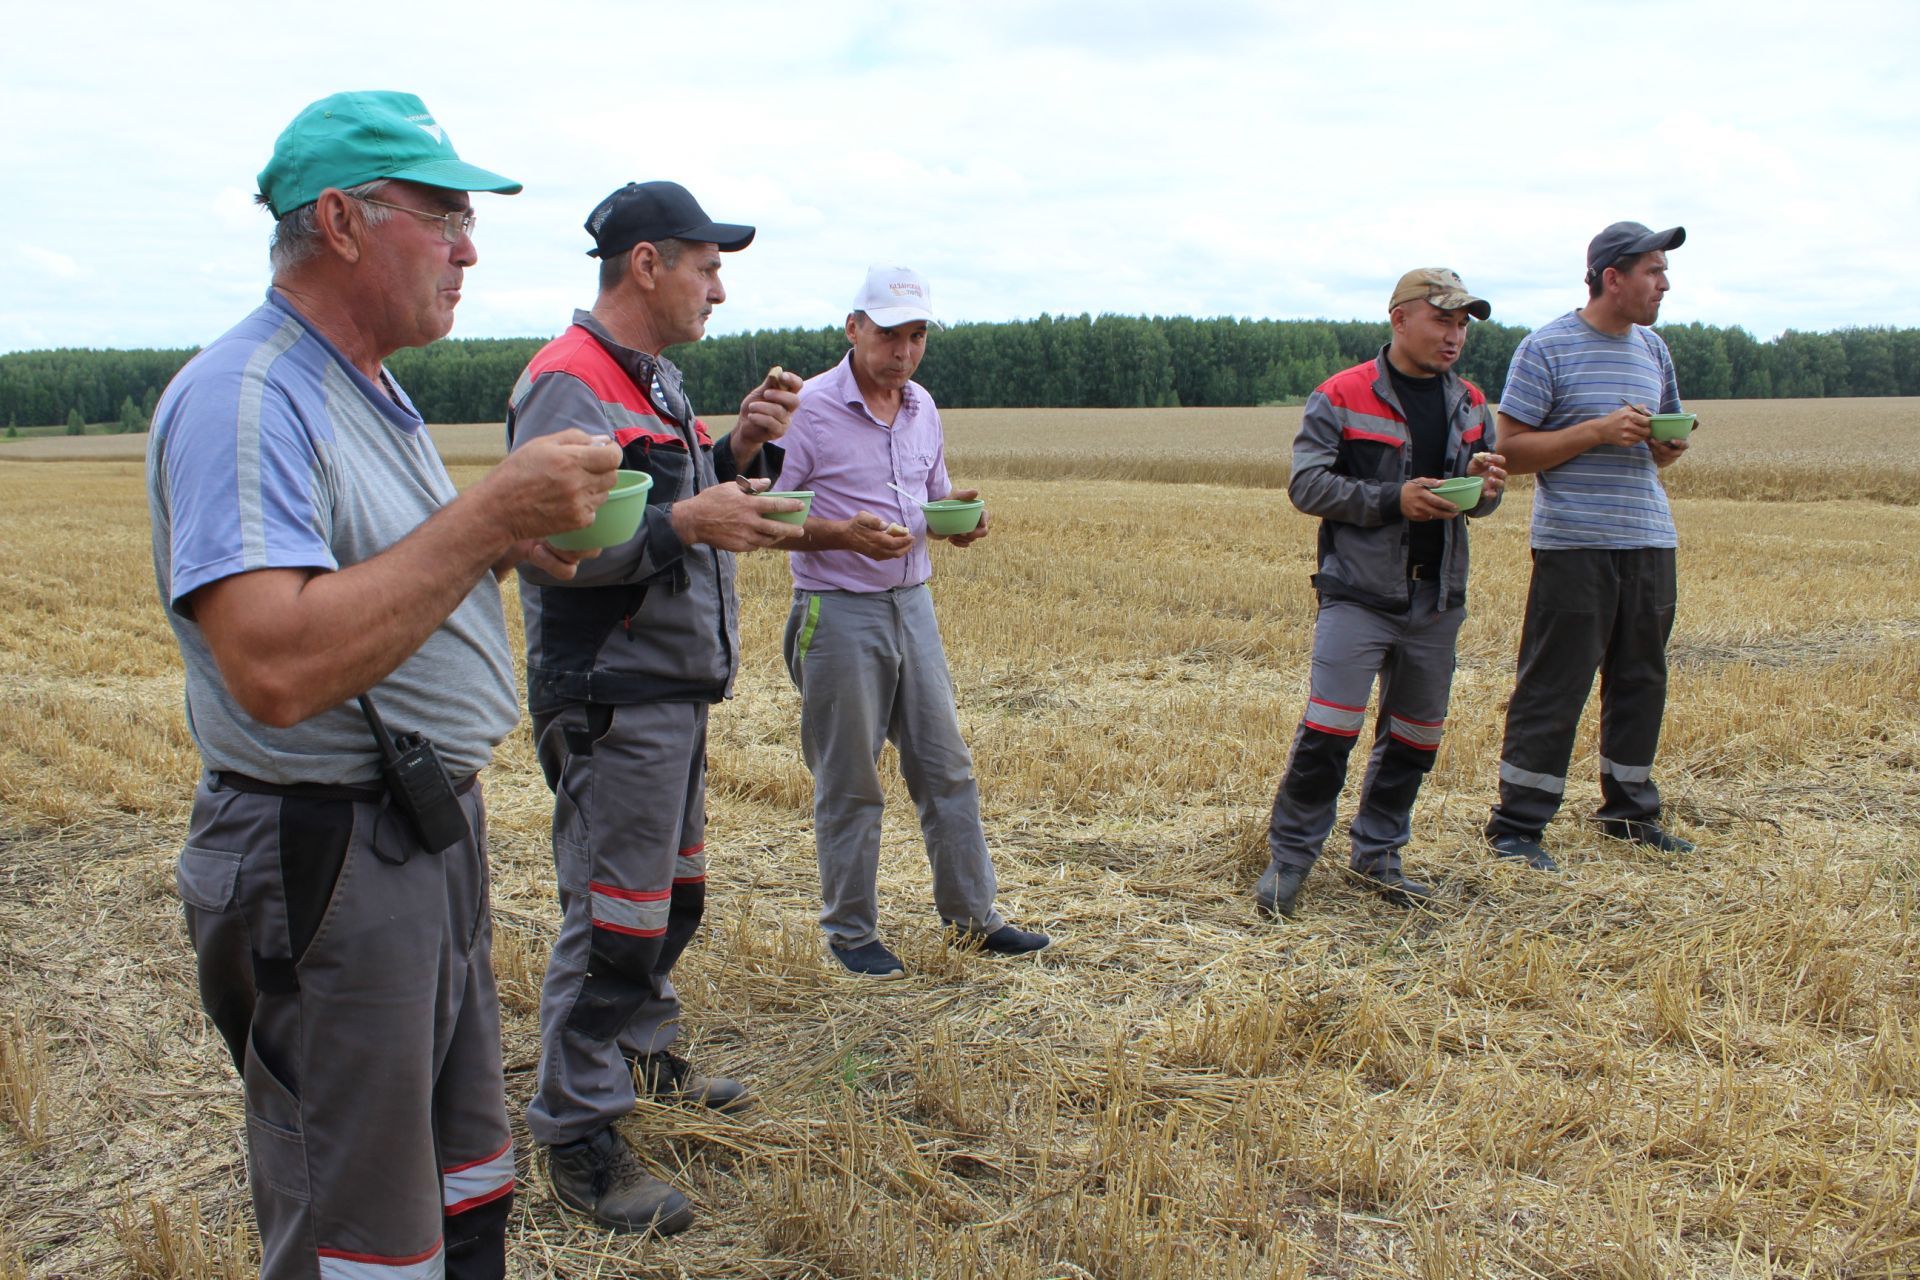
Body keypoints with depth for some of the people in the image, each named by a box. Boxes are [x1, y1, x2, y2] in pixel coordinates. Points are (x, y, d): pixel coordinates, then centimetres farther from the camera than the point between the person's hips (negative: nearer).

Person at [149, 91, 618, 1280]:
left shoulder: (373, 393, 14)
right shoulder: (243, 398, -19)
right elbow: (273, 670, -31)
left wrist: (508, 546, 4)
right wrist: (490, 514, -27)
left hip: (434, 837, 10)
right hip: (326, 865, -10)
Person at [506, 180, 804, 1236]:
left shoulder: (653, 381, 16)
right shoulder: (569, 384, -16)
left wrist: (742, 454, 4)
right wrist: (685, 522, -32)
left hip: (675, 689, 10)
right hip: (611, 700, -10)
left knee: (672, 892, 21)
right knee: (613, 919, -5)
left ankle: (643, 1052, 40)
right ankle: (577, 1137, 7)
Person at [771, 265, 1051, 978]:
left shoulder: (922, 407, 9)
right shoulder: (808, 408, -11)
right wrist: (847, 534, -25)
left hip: (912, 604, 6)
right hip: (839, 612, -6)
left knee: (946, 765, 10)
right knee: (848, 783, 3)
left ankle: (972, 916, 22)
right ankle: (850, 932, 18)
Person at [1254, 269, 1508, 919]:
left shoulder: (1470, 404, 11)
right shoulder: (1341, 397, -5)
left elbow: (1478, 498, 17)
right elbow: (1306, 483, -10)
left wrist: (1482, 486, -8)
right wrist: (1393, 499, -19)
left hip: (1436, 600, 6)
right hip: (1358, 593, -6)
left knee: (1415, 736, 11)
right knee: (1329, 730, -10)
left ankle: (1377, 854, 26)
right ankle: (1290, 856, 4)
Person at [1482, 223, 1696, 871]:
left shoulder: (1652, 349, 15)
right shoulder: (1545, 348, -5)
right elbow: (1513, 450, -8)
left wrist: (1668, 447, 1)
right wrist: (1598, 432, -18)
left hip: (1649, 538, 7)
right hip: (1574, 543, -7)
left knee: (1641, 680, 12)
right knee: (1553, 686, -6)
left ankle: (1629, 810, 26)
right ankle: (1515, 826, 2)